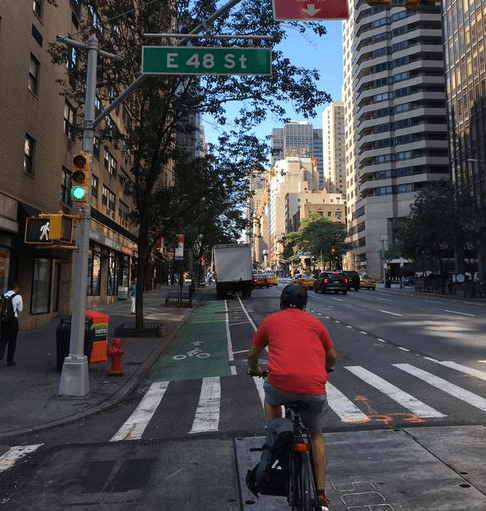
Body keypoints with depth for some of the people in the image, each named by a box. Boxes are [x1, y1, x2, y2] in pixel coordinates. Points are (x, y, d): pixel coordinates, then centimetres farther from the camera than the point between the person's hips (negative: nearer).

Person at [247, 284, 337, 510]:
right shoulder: (315, 322, 19)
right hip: (315, 388, 2)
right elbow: (332, 357, 30)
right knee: (316, 436, 28)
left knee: (270, 398, 36)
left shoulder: (271, 320, 17)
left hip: (281, 383, -1)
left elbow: (252, 355, 26)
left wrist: (256, 370, 47)